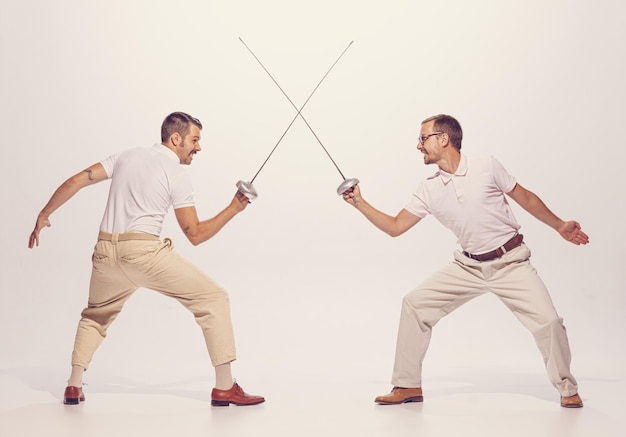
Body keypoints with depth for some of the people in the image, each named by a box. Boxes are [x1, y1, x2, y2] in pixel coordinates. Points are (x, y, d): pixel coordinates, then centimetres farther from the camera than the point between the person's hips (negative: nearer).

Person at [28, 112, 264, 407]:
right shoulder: (178, 176, 1)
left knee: (95, 316, 30)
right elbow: (195, 234, -1)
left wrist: (44, 214, 23)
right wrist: (233, 209, 6)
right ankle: (224, 387, -1)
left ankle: (74, 386, 20)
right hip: (144, 251, -6)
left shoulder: (127, 156, 17)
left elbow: (75, 181, 14)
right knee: (213, 298, 2)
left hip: (106, 251, 6)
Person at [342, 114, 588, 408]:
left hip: (510, 262, -3)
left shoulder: (486, 167, -8)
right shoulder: (429, 190, 0)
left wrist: (559, 226, 7)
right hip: (469, 267, 4)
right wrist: (359, 203, -4)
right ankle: (408, 386, 5)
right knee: (415, 303, -6)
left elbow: (525, 197, 3)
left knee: (547, 321, -17)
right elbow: (395, 227, 4)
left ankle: (567, 389, 10)